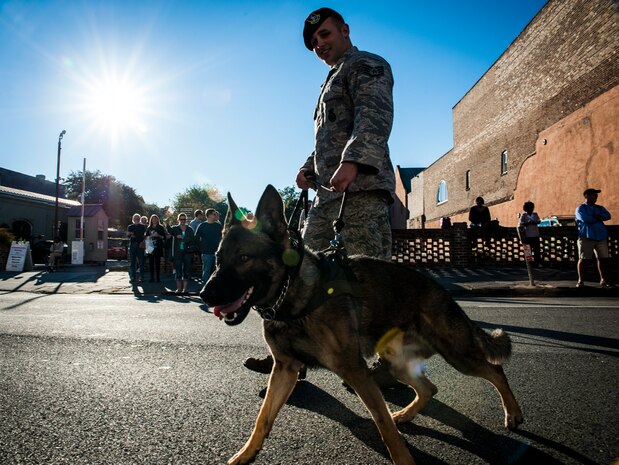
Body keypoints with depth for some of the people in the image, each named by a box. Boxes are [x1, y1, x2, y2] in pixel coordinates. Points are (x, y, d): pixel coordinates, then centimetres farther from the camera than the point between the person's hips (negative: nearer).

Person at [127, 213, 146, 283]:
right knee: (132, 262, 0)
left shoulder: (143, 227, 10)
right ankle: (132, 277, 3)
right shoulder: (130, 226, 15)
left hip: (140, 245, -2)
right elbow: (127, 235, 8)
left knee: (141, 261, -3)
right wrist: (130, 235, -14)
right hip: (132, 245, 2)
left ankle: (141, 277, -1)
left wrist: (142, 242, -12)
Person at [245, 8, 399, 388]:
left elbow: (375, 117, -15)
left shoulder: (366, 65, 4)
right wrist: (309, 168, 14)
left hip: (362, 187, -9)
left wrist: (352, 161, -31)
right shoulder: (334, 81, 33)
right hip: (329, 192, 10)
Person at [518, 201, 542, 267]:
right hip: (528, 235, -2)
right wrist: (527, 223, -21)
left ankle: (538, 262, 6)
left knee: (537, 249, 1)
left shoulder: (535, 214, 12)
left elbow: (539, 221, 2)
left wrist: (534, 222, -18)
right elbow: (520, 223, -5)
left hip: (535, 235, 3)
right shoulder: (523, 215, 2)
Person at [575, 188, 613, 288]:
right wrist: (599, 218, -3)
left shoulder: (600, 208, 19)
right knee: (583, 259, -5)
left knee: (602, 259, 7)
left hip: (601, 237, 6)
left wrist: (596, 216, -15)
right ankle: (581, 281, 0)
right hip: (586, 237, -5)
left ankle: (603, 280, 17)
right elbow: (585, 219, -17)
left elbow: (608, 216, 1)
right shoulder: (581, 208, 1)